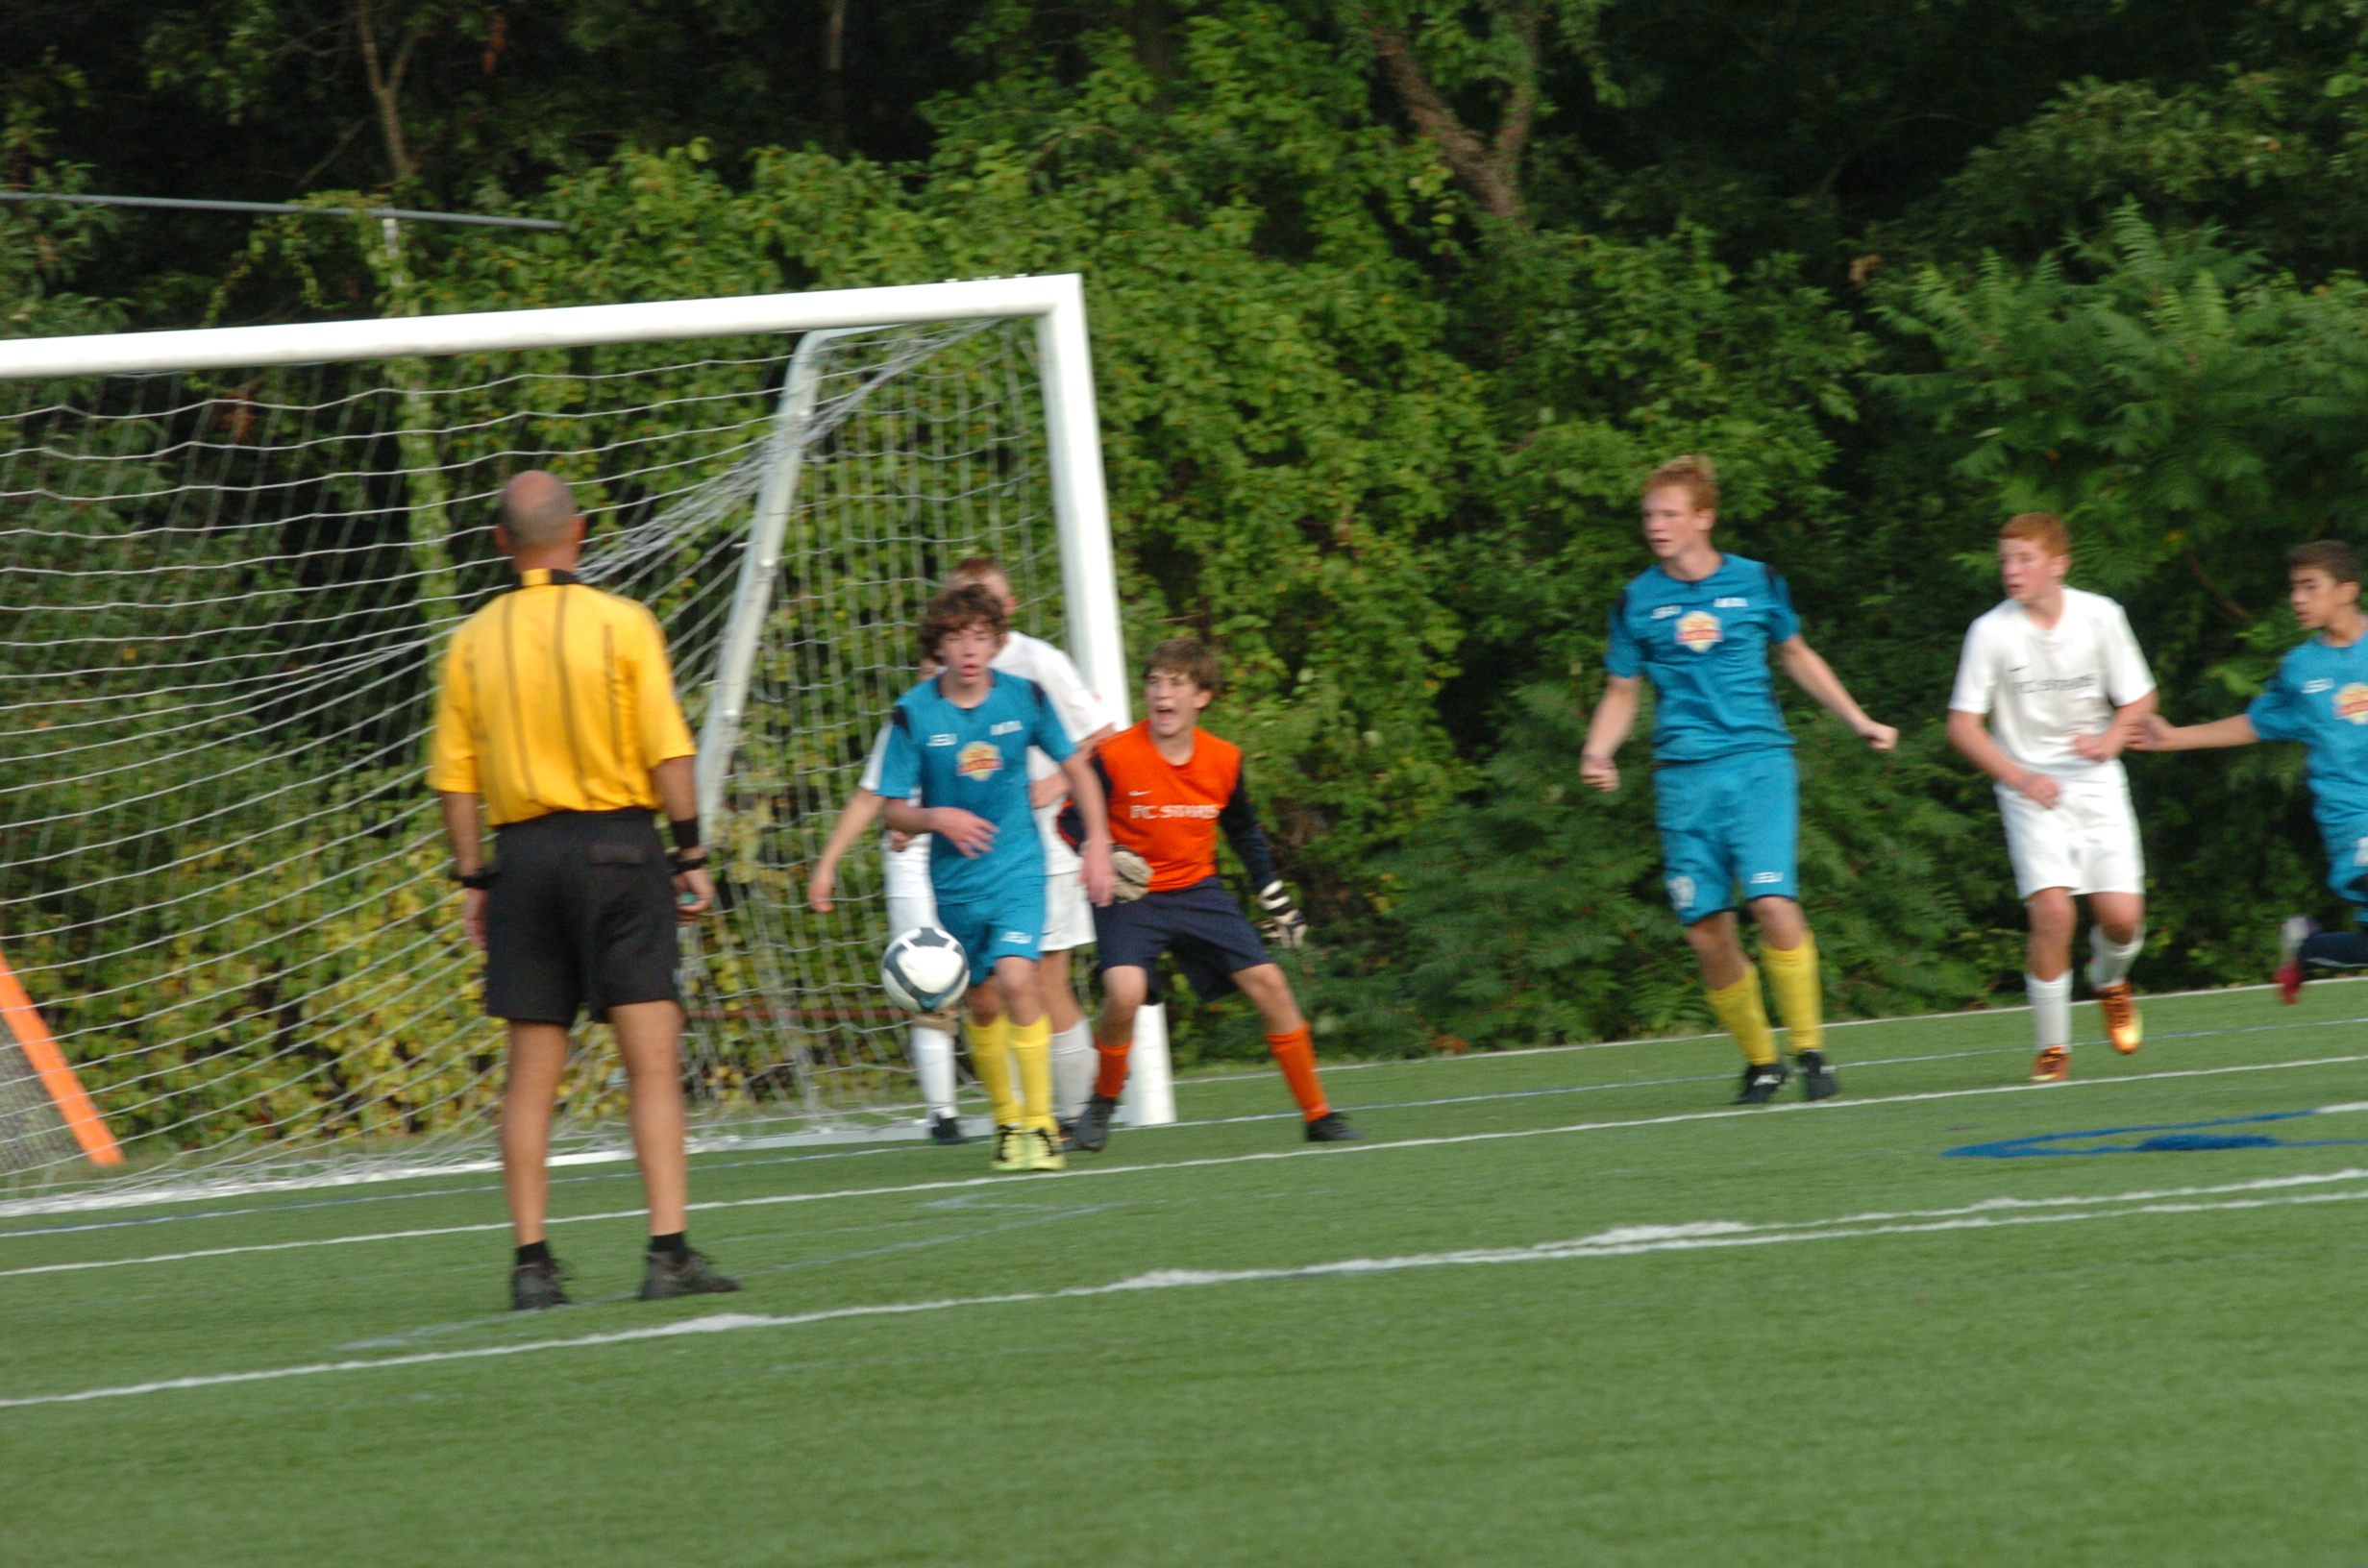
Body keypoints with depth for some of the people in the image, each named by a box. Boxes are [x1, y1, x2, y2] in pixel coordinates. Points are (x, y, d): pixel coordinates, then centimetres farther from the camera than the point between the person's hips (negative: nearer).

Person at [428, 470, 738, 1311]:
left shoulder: (474, 641, 3)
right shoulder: (621, 624, -5)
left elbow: (453, 777, 4)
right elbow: (668, 753, -7)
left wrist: (473, 880, 11)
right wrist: (690, 855, 0)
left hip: (524, 856, 3)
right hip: (617, 845, -3)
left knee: (531, 1075, 7)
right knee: (653, 1064, -3)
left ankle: (531, 1262, 4)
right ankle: (668, 1250, -11)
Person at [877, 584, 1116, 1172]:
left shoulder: (1024, 698, -6)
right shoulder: (913, 715, -9)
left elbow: (1076, 768, 9)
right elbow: (895, 811, -4)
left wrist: (1098, 843, 1)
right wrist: (937, 818, -25)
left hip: (1017, 867, -1)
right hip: (955, 880, 1)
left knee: (1016, 980, -21)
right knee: (983, 1004, 10)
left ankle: (1040, 1122, -12)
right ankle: (1008, 1122, 30)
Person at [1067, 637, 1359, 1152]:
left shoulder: (1224, 761, -4)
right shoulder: (1115, 757, -16)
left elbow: (1244, 832, 14)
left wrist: (1275, 897, 14)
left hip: (1197, 891, 4)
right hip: (1129, 898, -4)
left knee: (1268, 983, -5)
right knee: (1125, 992, -28)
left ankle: (1317, 1115, 8)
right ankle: (1101, 1105, -1)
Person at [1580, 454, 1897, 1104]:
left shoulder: (1756, 583, 5)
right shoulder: (1637, 601, 6)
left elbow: (1796, 655, 21)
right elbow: (1623, 691, 15)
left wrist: (1860, 722, 21)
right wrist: (1597, 754, -3)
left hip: (1758, 762, -2)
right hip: (1683, 777, 2)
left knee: (1773, 902, -19)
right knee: (1706, 929, -4)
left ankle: (1810, 1048, -5)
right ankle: (1759, 1060, 14)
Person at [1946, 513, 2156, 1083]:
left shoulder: (2100, 617, -7)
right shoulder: (1992, 631, -12)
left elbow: (2140, 699, 4)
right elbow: (1963, 725, -6)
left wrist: (2110, 741, -17)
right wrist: (2020, 777, -18)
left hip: (2096, 781, 2)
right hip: (2032, 790, -2)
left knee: (2122, 915, -7)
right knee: (2052, 910, -19)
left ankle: (2110, 982, 31)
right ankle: (2052, 1047, -3)